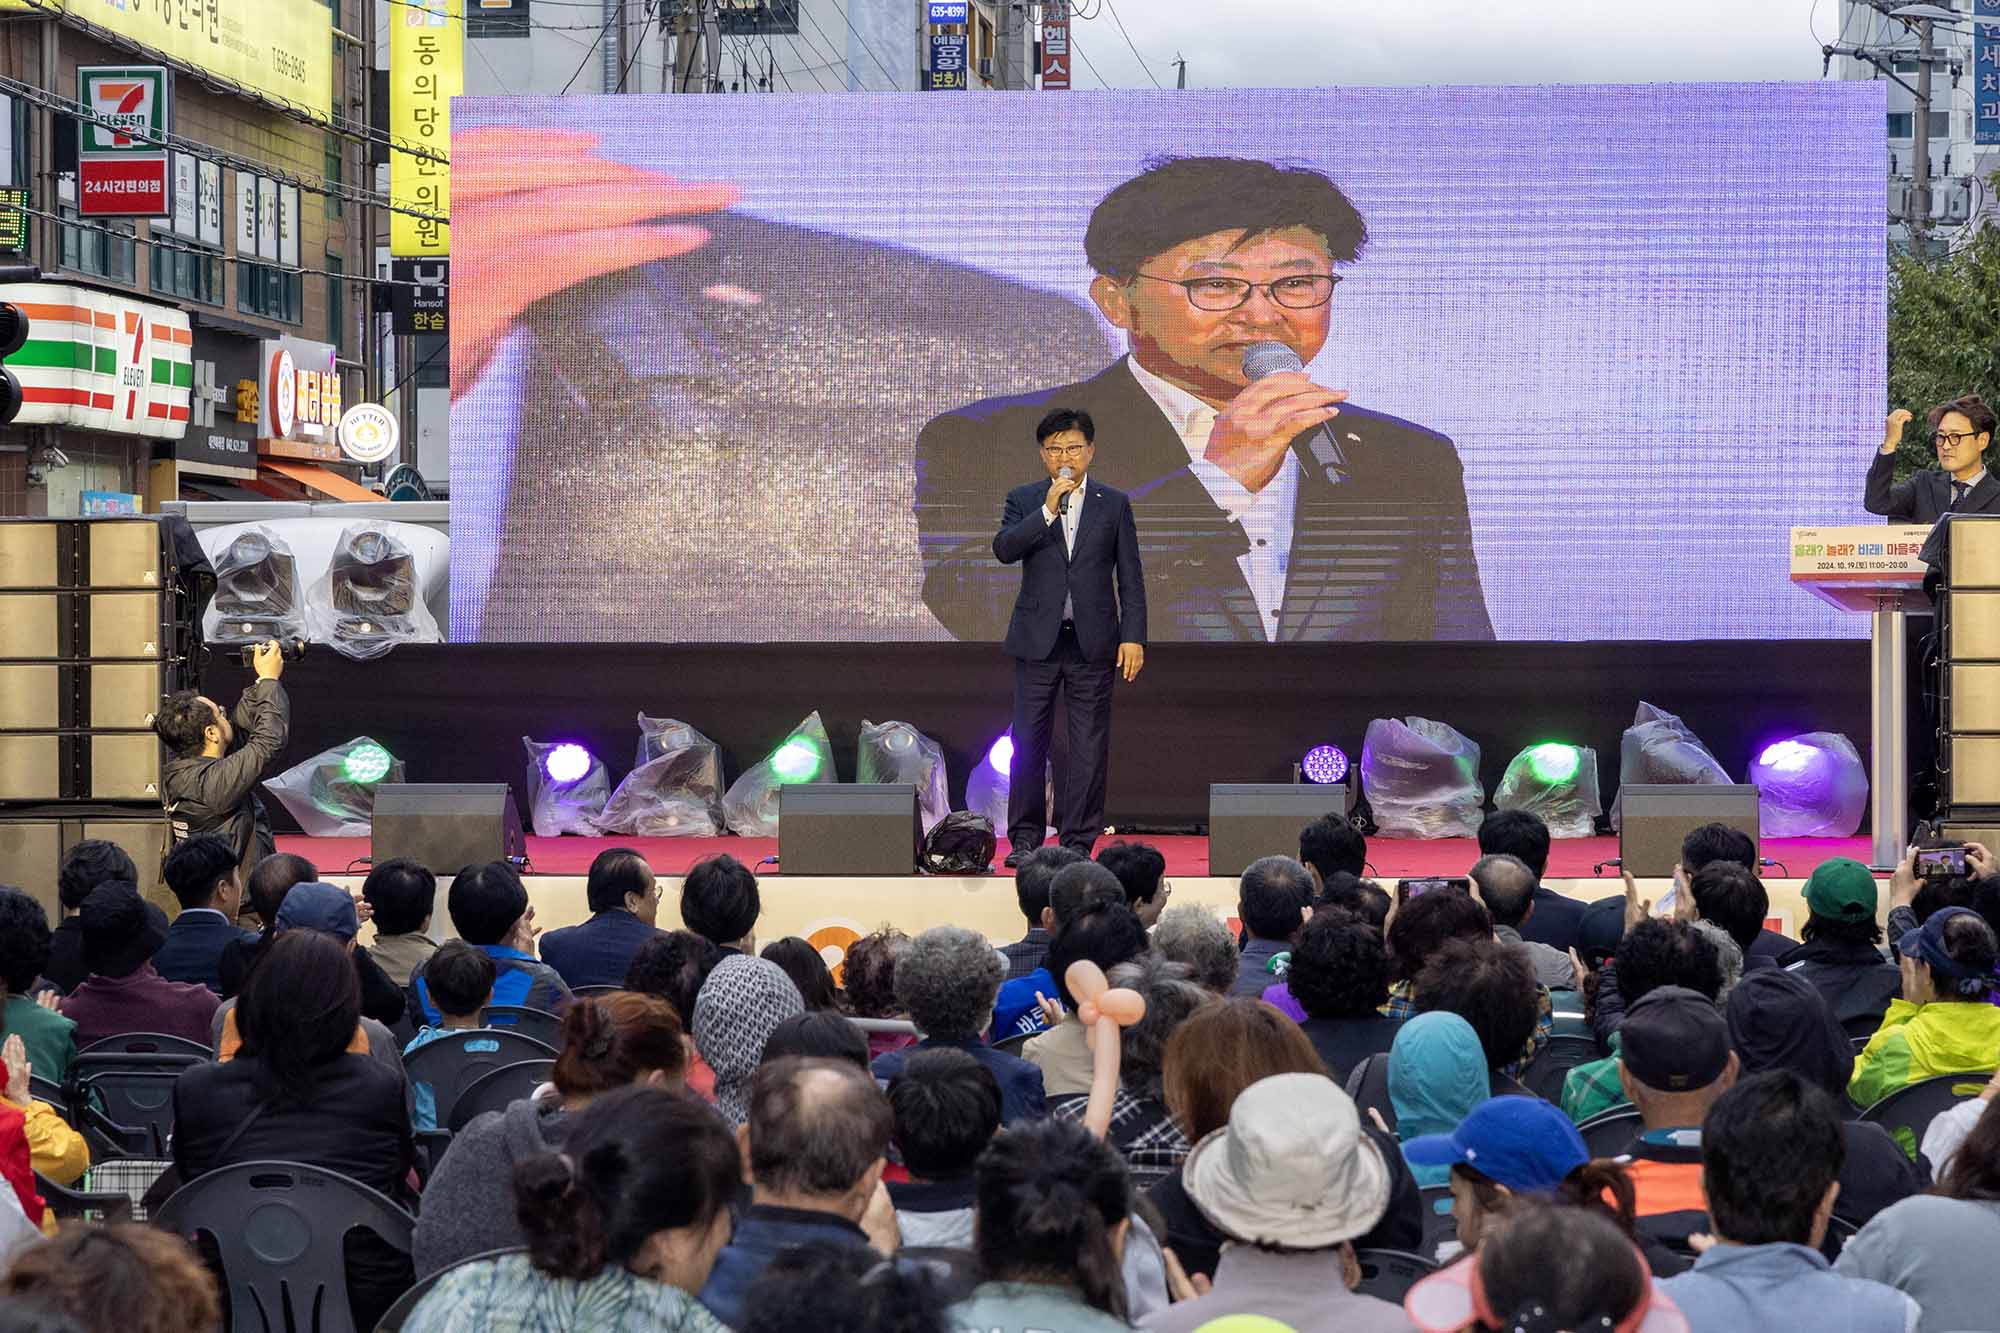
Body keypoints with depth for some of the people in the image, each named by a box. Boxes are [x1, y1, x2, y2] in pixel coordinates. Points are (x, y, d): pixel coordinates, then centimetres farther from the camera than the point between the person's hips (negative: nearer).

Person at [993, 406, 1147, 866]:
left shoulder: (1114, 504, 7)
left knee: (1090, 746, 0)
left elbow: (1130, 577, 5)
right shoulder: (1023, 500, 7)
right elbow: (1003, 549, -10)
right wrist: (1048, 511, -19)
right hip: (1038, 639, 0)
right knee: (1029, 742, 1)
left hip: (1092, 641, 0)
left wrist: (1133, 637, -3)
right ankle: (1025, 837, 9)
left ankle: (1078, 841, 6)